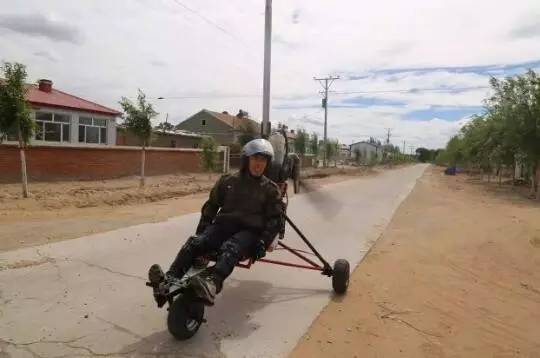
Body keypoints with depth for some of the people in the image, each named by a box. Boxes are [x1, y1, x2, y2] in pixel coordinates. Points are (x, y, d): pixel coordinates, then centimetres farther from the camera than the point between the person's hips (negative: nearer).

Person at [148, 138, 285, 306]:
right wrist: (202, 228, 8)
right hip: (223, 225, 3)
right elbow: (211, 205, 20)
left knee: (230, 248, -38)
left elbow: (276, 219, 5)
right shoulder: (227, 181, 12)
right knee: (194, 242, -27)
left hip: (249, 231, -3)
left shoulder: (270, 189, 7)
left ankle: (211, 285, -64)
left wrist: (264, 242, -9)